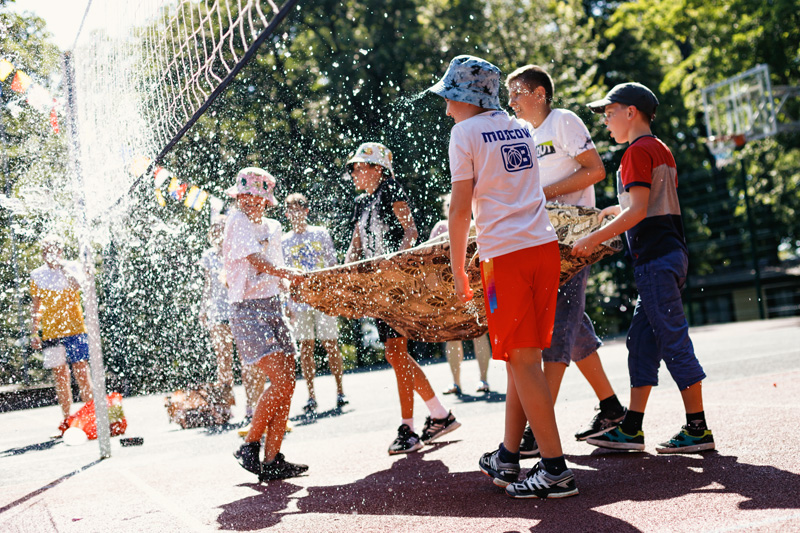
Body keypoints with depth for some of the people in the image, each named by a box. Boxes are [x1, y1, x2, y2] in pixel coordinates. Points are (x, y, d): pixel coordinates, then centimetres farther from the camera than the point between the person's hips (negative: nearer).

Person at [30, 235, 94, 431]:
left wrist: (61, 266, -21)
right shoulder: (37, 275, 9)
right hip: (50, 333, 3)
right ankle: (67, 419, 9)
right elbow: (35, 306, 14)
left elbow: (77, 286, -20)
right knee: (60, 375, 3)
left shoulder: (73, 267, 1)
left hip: (75, 329, -2)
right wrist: (33, 333, 9)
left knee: (81, 371, -7)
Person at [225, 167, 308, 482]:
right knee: (280, 380, -16)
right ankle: (250, 447, 0)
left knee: (287, 382, 1)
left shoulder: (271, 227, 18)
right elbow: (259, 263, -18)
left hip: (272, 308, 8)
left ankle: (273, 459, 6)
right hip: (248, 311, -8)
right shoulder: (237, 221, -5)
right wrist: (295, 275, -25)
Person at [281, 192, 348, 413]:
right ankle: (311, 396, 8)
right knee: (305, 347, 2)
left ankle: (340, 391, 9)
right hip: (300, 301, 1)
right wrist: (288, 305, 1)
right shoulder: (284, 241, 8)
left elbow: (333, 266, 8)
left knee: (331, 345, 0)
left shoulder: (321, 234, 6)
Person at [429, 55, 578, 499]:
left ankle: (555, 469, -3)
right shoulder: (520, 128, 17)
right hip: (545, 246, 7)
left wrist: (457, 269, -1)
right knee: (522, 356, 13)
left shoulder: (465, 132, -2)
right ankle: (508, 457, 22)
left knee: (522, 359, -4)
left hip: (505, 254, -7)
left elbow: (461, 208, -8)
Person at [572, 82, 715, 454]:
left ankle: (698, 429, 2)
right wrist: (620, 209, 28)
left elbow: (638, 210, -19)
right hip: (669, 254, 10)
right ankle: (631, 429, 12)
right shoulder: (661, 149, 19)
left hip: (655, 259, -10)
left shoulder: (638, 151, -10)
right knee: (641, 341, 9)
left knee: (673, 342, -5)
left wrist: (595, 238, -19)